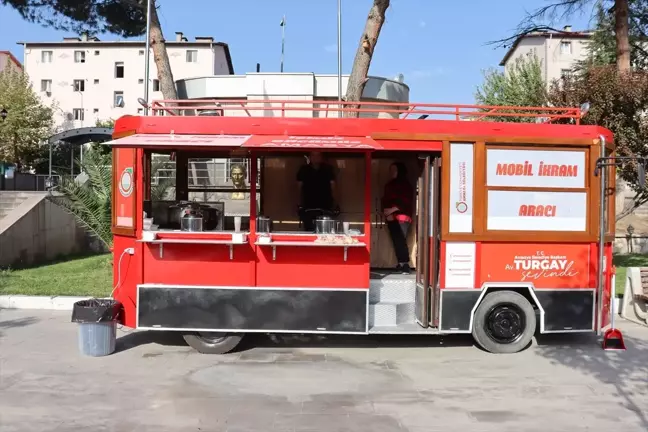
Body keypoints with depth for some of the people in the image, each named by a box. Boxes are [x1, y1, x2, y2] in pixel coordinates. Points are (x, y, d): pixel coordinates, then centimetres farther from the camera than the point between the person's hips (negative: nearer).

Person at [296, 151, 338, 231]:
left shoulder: (328, 169, 5)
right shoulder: (303, 170, 5)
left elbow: (332, 187, 4)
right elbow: (300, 188, 7)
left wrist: (334, 205, -3)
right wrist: (301, 205, 0)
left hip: (325, 207, 0)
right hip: (308, 208, 1)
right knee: (309, 231, -1)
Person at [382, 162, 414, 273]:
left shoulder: (406, 184, -2)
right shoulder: (389, 185, 17)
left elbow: (406, 202, -10)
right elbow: (385, 200, 15)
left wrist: (392, 209, -16)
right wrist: (386, 212, -2)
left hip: (402, 217, -6)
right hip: (391, 217, 6)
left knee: (401, 241, -15)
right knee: (396, 241, 3)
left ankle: (406, 265, -15)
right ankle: (400, 264, 8)